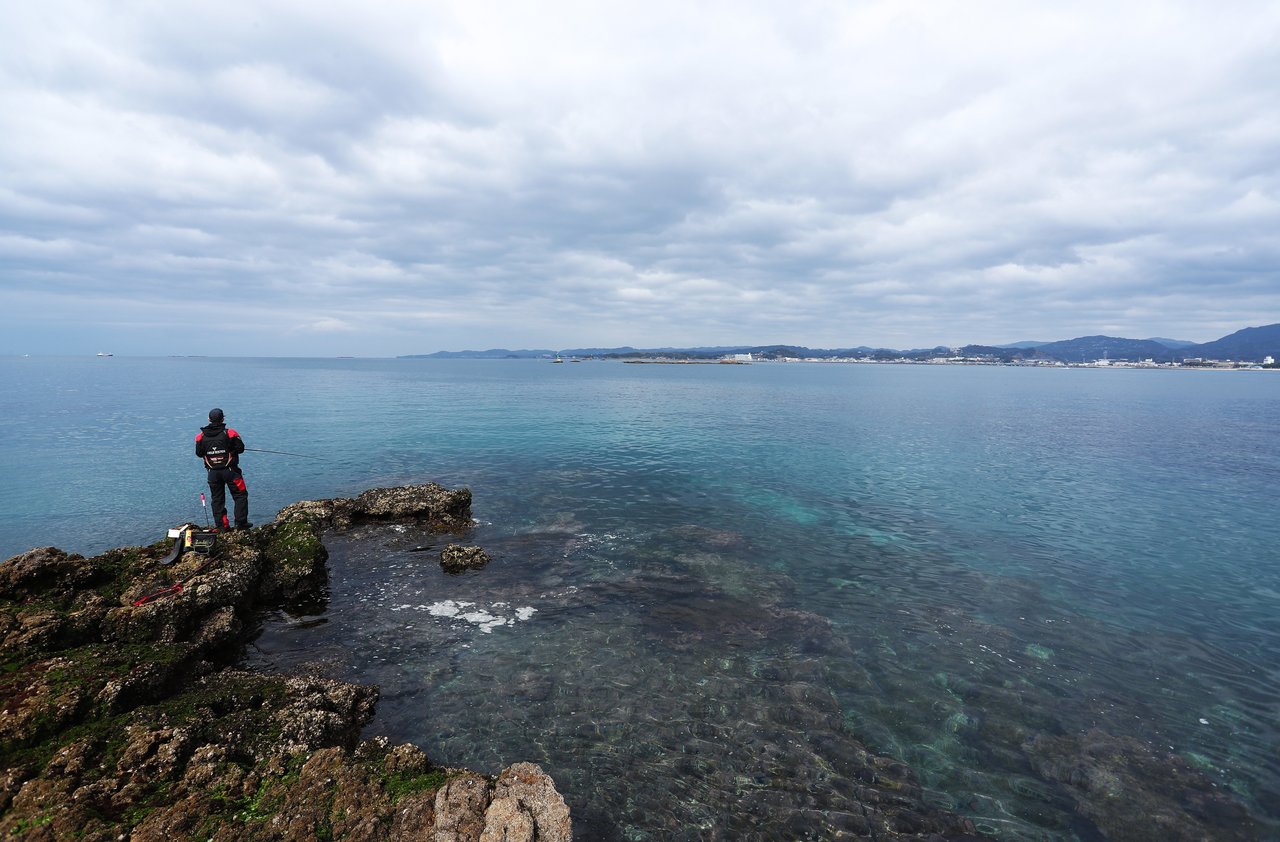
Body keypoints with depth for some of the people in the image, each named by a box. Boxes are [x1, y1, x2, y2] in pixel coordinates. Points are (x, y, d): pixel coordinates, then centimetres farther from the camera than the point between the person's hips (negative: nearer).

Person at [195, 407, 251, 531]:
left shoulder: (201, 436, -2)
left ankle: (221, 525, 14)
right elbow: (240, 448, -9)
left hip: (213, 473, 3)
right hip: (230, 470, -3)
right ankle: (241, 522, 4)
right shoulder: (229, 433, -12)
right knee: (240, 495, 7)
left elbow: (199, 453, 7)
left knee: (217, 499, 13)